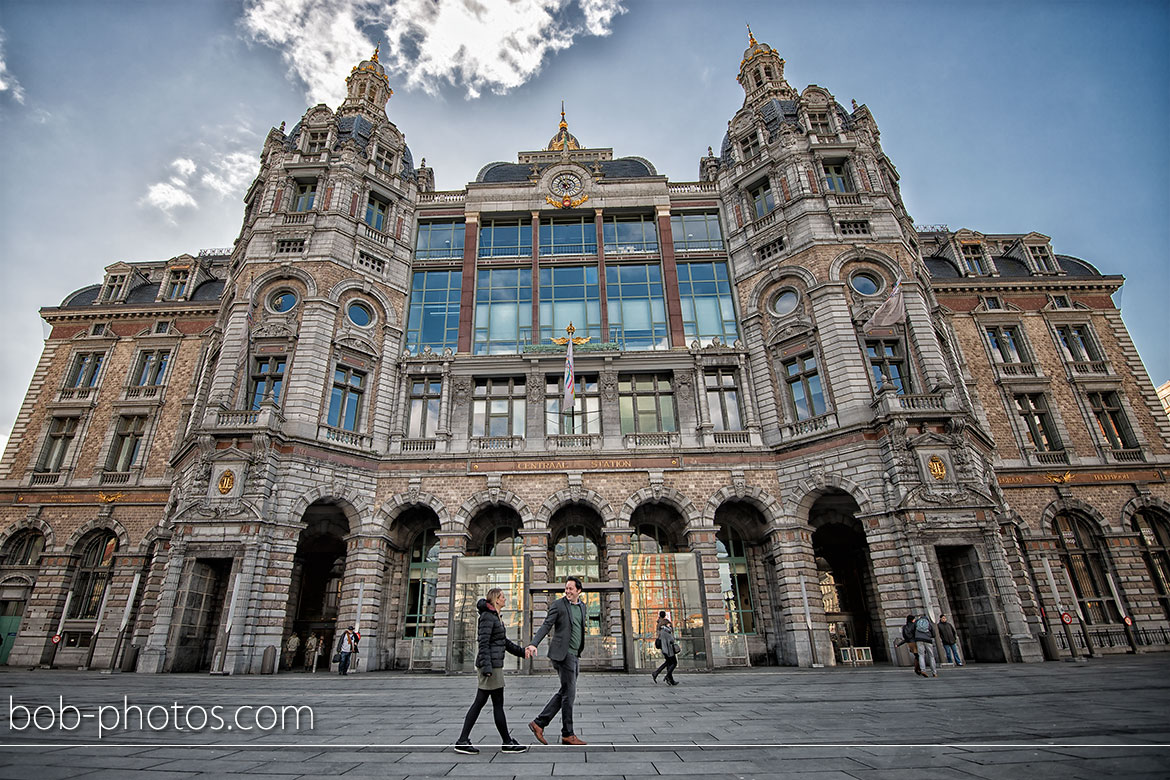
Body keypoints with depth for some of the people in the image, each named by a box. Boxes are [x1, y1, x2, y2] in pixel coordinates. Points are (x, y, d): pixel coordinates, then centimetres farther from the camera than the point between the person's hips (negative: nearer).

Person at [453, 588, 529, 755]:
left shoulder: (495, 617, 17)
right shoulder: (487, 616, -13)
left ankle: (462, 741, 13)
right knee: (498, 705, 0)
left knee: (479, 703, 10)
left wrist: (522, 652, 25)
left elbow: (504, 642, 25)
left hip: (493, 665, 10)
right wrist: (487, 667, -26)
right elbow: (483, 643, -20)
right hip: (491, 665, -10)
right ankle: (507, 743, 9)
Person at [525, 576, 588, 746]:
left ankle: (539, 723, 17)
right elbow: (546, 626, -14)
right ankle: (567, 735, 8)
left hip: (574, 655, 8)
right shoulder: (558, 605, -8)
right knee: (569, 693, -3)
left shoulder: (582, 606, 13)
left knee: (564, 693, 10)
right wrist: (533, 644, -27)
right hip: (563, 654, -8)